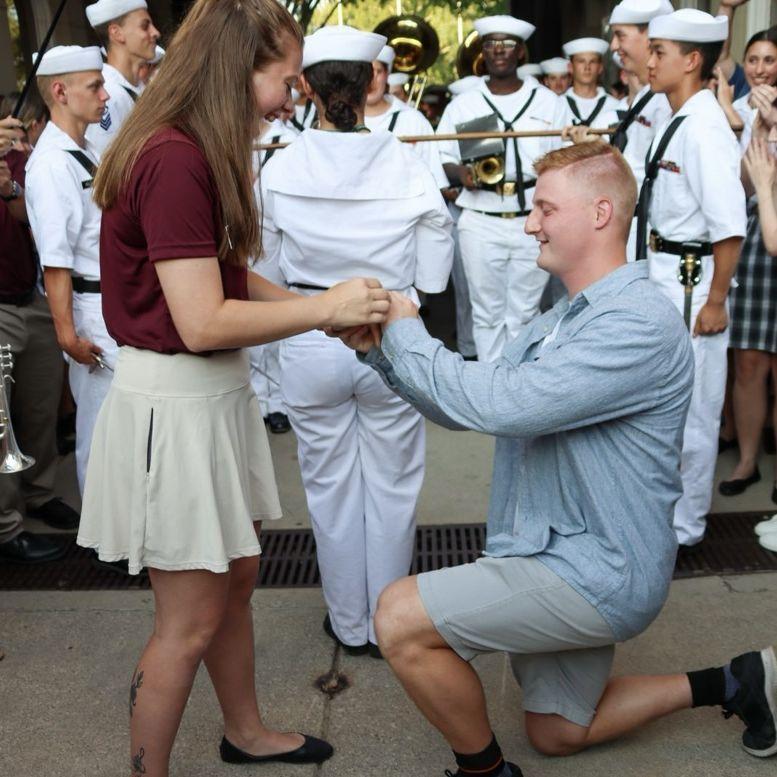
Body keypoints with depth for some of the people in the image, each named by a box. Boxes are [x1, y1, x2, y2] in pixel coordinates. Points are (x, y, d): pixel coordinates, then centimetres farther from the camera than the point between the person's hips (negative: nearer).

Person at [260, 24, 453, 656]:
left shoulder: (279, 170, -9)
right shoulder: (409, 168, -11)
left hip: (310, 341, 1)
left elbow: (270, 265, 2)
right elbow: (433, 276, -6)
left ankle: (349, 624, 31)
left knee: (331, 486, 16)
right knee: (391, 486, 16)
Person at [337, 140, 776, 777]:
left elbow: (501, 404, -32)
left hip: (596, 571, -10)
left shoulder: (640, 324, -22)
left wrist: (408, 332, -19)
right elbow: (466, 410, 10)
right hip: (558, 556, 10)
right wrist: (382, 350, -2)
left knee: (401, 618, -19)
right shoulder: (562, 319, 11)